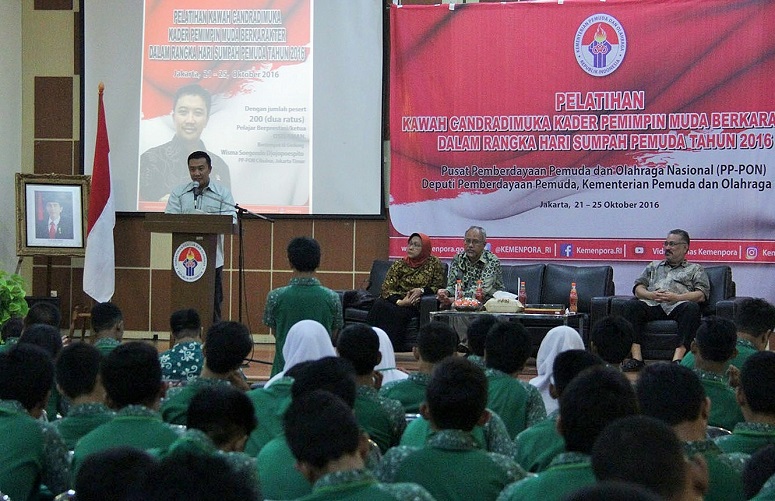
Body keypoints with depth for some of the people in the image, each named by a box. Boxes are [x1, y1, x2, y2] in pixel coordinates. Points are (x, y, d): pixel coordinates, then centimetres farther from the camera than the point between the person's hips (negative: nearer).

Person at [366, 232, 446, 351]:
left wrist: (422, 290, -12)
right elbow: (386, 288, 1)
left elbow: (438, 287, 7)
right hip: (396, 301, 2)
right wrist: (399, 301, -18)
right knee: (379, 305, -32)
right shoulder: (399, 265, 11)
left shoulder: (434, 263, 7)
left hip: (414, 305, -2)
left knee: (394, 313, -35)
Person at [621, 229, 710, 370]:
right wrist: (651, 295, -2)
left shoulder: (695, 269, 24)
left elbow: (702, 295, 8)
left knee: (692, 308, -38)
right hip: (652, 304, 2)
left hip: (678, 305, -2)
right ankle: (636, 358, -38)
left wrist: (676, 297, -9)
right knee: (632, 306, -30)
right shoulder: (654, 266, 34)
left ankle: (678, 358, -47)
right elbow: (638, 288, 22)